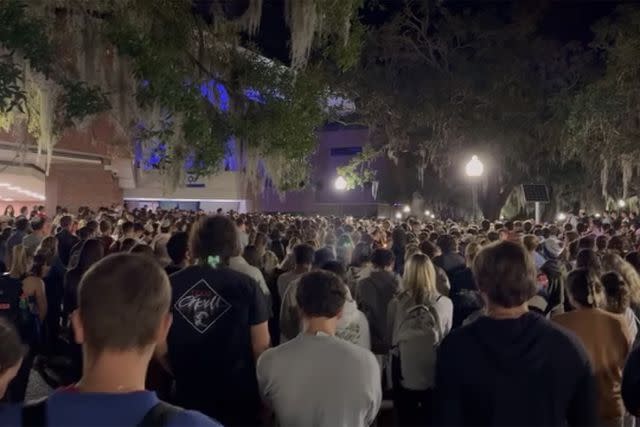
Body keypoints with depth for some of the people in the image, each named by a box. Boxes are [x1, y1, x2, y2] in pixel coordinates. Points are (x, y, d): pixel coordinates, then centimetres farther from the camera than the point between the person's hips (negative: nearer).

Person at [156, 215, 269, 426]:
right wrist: (259, 381, 10)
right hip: (238, 394, -1)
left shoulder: (170, 285, -8)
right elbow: (260, 347, -10)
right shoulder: (246, 286, -13)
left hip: (188, 393, 2)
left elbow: (160, 350, -2)